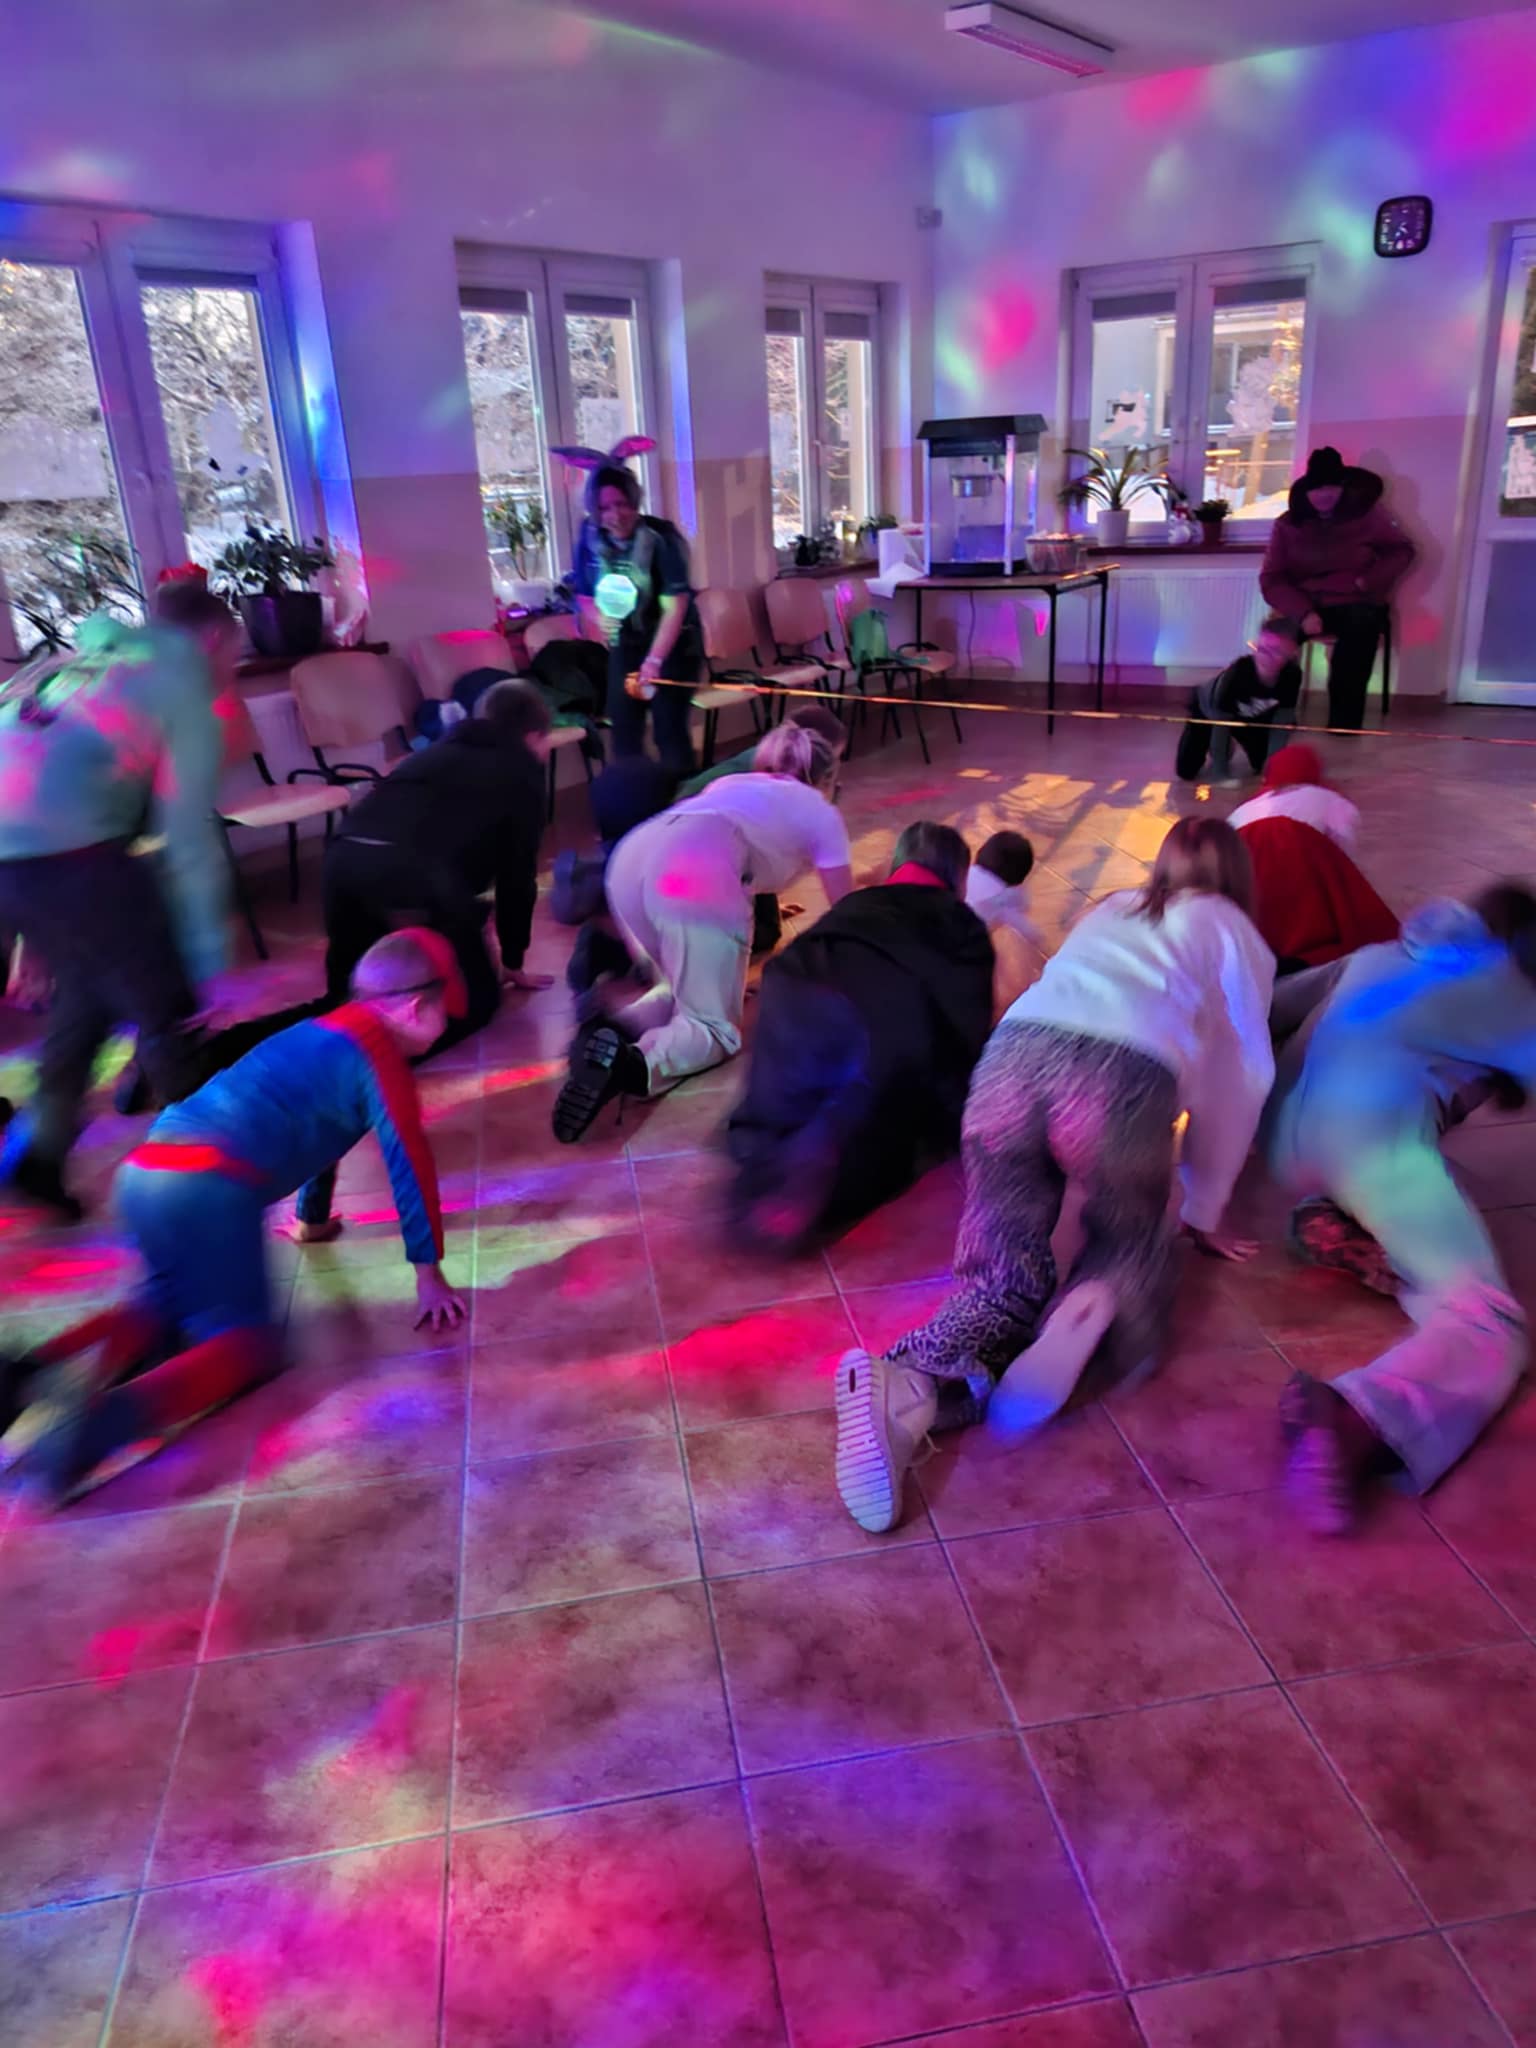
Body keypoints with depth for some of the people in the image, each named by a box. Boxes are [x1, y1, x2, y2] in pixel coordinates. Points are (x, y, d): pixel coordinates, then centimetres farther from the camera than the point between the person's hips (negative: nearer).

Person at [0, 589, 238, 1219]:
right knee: (169, 1006, 7)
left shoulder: (81, 661, 26)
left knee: (89, 988, 25)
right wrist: (209, 960, 0)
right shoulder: (183, 688, 5)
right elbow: (188, 839, -2)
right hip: (67, 855, -8)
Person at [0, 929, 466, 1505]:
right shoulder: (379, 1051, 2)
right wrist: (428, 1271, 5)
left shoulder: (323, 1033, 28)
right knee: (248, 1341, 2)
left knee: (172, 1307, 28)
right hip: (211, 1188, -8)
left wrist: (313, 1219, 57)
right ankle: (108, 1419, -25)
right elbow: (409, 1160, -1)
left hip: (145, 1173, 9)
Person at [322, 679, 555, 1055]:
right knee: (476, 998, 9)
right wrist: (513, 962, 28)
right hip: (418, 874, -6)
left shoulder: (439, 751, 35)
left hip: (343, 856, 6)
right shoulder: (522, 770, 20)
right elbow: (517, 873, 18)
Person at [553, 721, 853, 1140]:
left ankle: (613, 1030, -4)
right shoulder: (821, 812, 28)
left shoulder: (734, 784, 41)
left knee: (684, 990, 25)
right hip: (695, 874, -6)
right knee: (713, 1025, 4)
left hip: (628, 859, 6)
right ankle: (634, 1064, -26)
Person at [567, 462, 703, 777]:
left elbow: (675, 607, -26)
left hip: (673, 644, -4)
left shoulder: (660, 537, -22)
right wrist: (599, 617, -17)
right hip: (625, 645, 4)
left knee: (669, 729, -8)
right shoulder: (590, 536, -9)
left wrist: (654, 659, -36)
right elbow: (583, 592, 6)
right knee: (624, 730, 5)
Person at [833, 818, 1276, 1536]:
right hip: (1123, 1079, -3)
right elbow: (1238, 1083, 25)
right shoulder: (1234, 933, 27)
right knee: (1129, 1245, 20)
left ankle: (909, 1384, -26)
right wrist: (1202, 1212, 32)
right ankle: (1096, 1307, -16)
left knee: (1003, 1277, 5)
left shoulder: (1111, 909, 38)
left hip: (1010, 1058, 3)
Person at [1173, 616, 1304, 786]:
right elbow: (1220, 722, -36)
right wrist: (1221, 772, -33)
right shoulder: (1239, 670, -42)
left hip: (1249, 716, 4)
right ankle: (1216, 751, 21)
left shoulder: (1292, 675, -32)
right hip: (1209, 708, -4)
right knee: (1185, 771, -11)